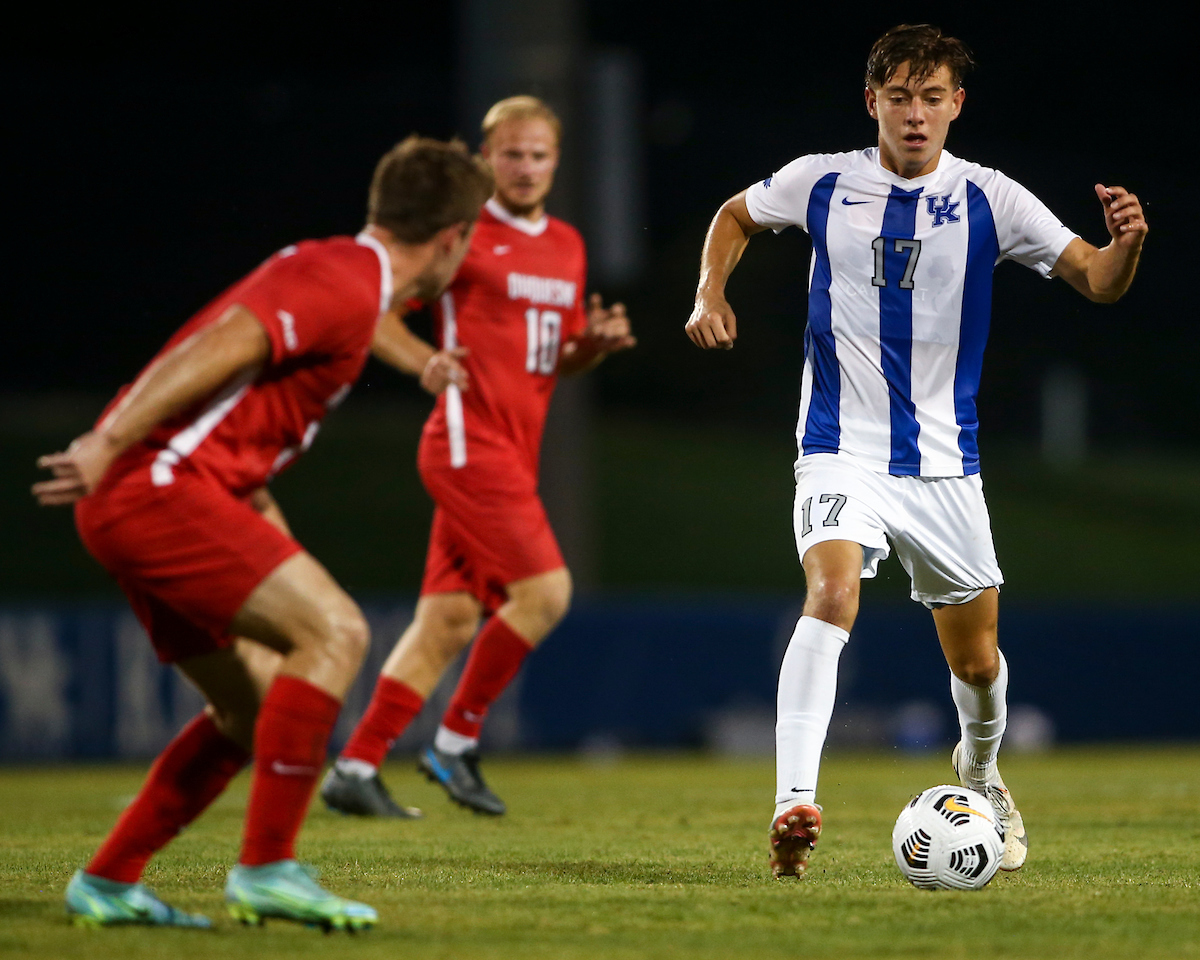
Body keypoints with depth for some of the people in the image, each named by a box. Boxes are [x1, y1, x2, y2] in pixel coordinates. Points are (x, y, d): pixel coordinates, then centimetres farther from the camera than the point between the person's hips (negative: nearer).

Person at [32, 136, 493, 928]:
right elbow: (221, 345, -23)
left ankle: (108, 883, 18)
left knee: (257, 708, 13)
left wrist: (266, 524, 22)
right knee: (335, 631, -17)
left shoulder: (329, 269, 21)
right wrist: (111, 442, -26)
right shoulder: (347, 288, -11)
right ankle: (267, 869, -17)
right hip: (157, 485, -10)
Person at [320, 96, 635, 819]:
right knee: (544, 590, -14)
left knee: (450, 617, 4)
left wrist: (596, 344, 3)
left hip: (514, 452, 8)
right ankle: (457, 742, 0)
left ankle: (357, 768, 7)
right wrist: (425, 361, -21)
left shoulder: (567, 246, 16)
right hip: (471, 440, -8)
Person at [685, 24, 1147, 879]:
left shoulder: (988, 199, -4)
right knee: (832, 594, -29)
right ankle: (794, 806, -34)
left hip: (945, 463, 2)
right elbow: (735, 216, 18)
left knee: (976, 660, 12)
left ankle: (981, 771, 46)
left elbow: (1096, 281, -9)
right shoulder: (822, 184, -2)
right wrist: (711, 294, 1)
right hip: (843, 449, -2)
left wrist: (1126, 243, -31)